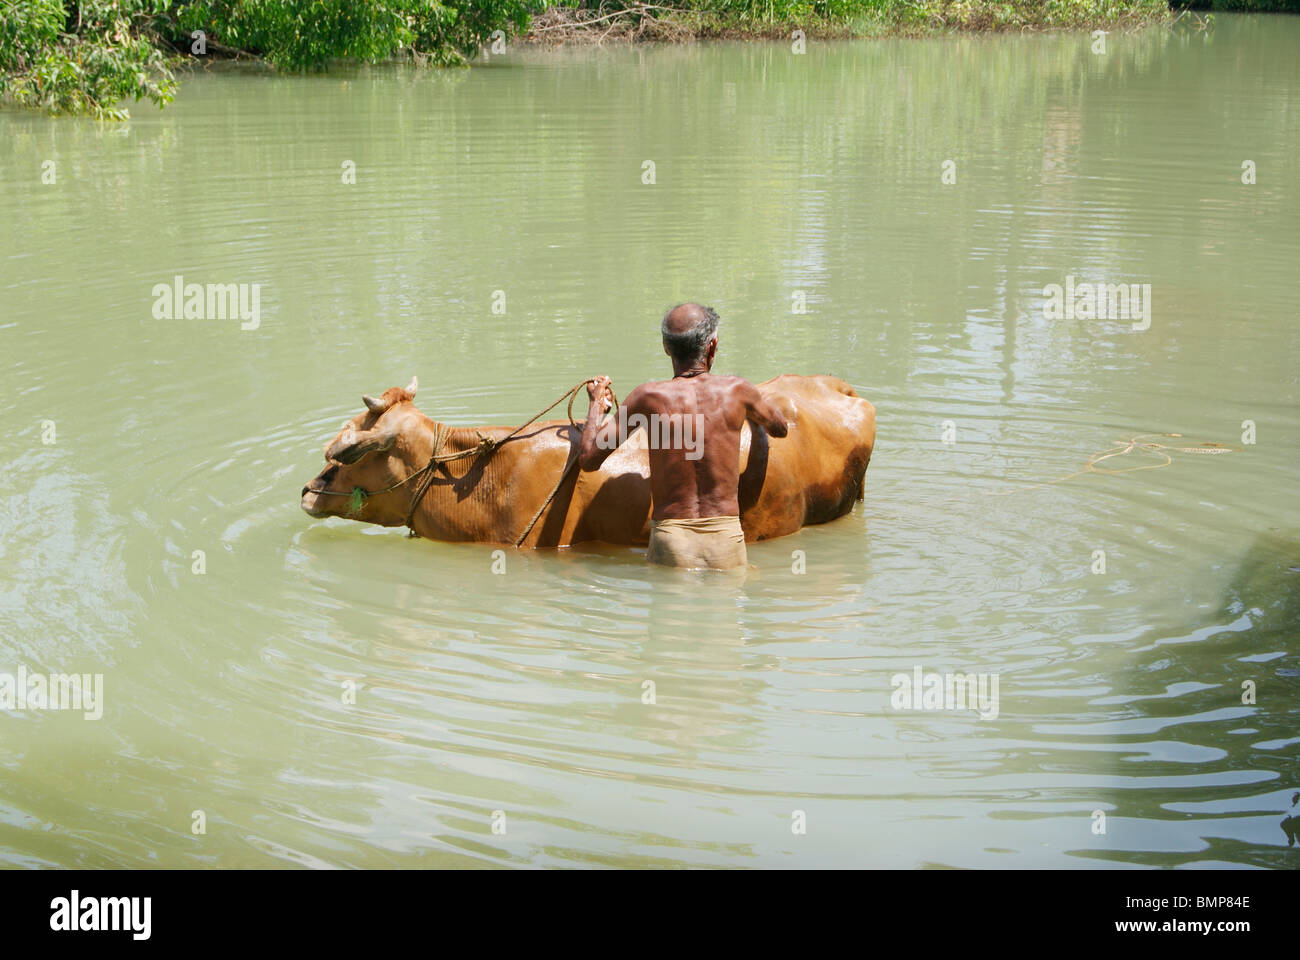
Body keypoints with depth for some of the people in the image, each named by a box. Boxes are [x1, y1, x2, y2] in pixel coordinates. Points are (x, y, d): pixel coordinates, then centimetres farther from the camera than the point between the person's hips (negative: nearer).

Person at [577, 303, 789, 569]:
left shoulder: (649, 397, -4)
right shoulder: (737, 390, 1)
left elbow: (588, 459, 2)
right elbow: (780, 428, 23)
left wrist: (597, 403, 19)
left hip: (671, 545, -1)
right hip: (727, 541, 1)